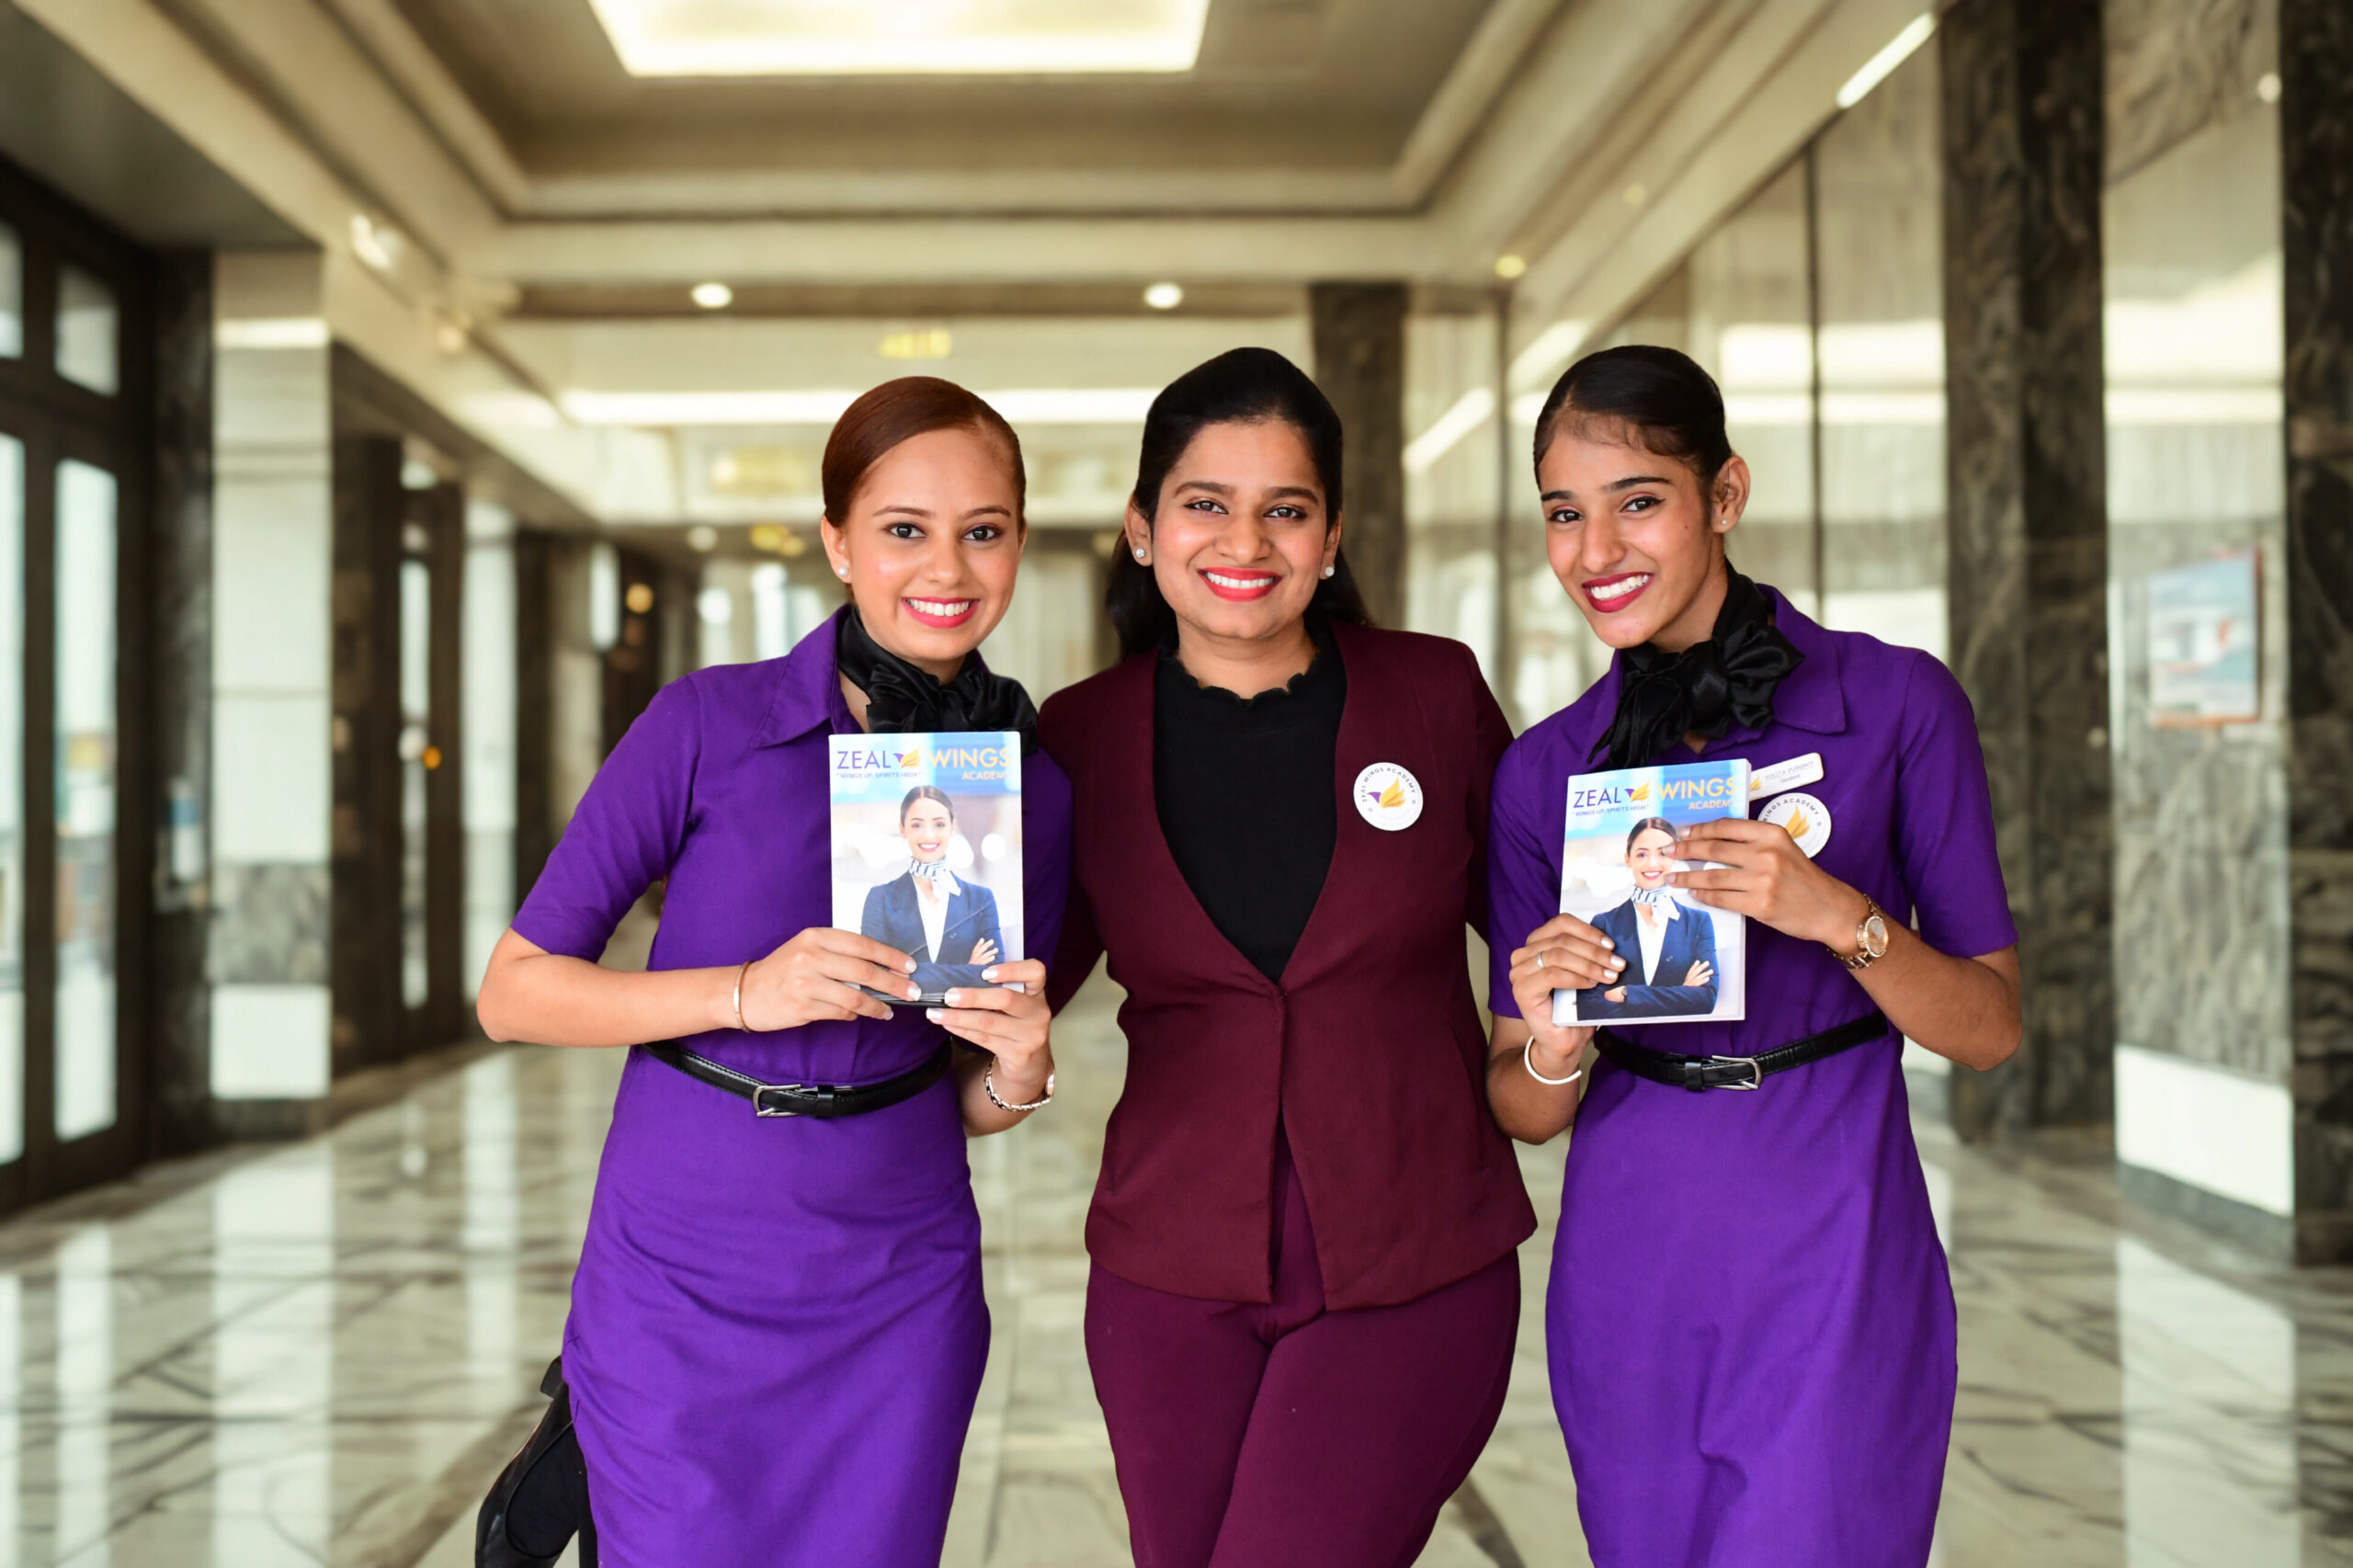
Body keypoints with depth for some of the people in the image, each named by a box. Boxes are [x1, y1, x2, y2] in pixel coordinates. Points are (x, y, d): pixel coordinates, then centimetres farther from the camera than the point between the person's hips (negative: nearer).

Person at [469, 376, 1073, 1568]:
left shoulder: (1032, 792, 0)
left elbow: (971, 1106, 9)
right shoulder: (712, 726, -10)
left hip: (902, 1304, 3)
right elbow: (512, 993, -8)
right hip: (684, 1286, -3)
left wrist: (1020, 1070, -13)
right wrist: (745, 994, -21)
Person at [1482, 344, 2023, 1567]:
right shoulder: (1543, 769, 3)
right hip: (1628, 1277, 3)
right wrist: (1554, 1050, -17)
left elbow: (1990, 1028, -3)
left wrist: (1838, 915, -21)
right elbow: (1522, 1110, 6)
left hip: (1835, 1270, -3)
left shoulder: (1896, 703, -5)